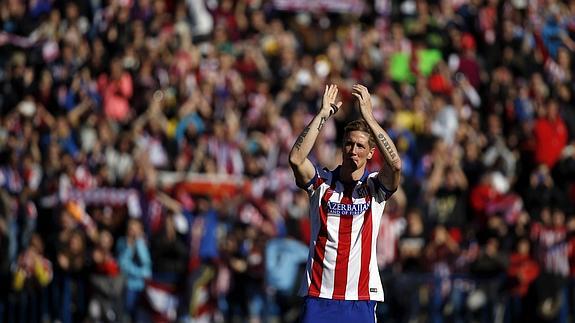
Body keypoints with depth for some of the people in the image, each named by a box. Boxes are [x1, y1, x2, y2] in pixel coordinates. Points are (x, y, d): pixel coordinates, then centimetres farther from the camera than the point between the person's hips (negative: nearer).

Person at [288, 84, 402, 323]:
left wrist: (368, 117, -20)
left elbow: (395, 164, -18)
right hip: (318, 296, 0)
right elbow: (296, 159, -14)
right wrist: (323, 114, -15)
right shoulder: (322, 182, 5)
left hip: (361, 297, 0)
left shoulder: (375, 187, 3)